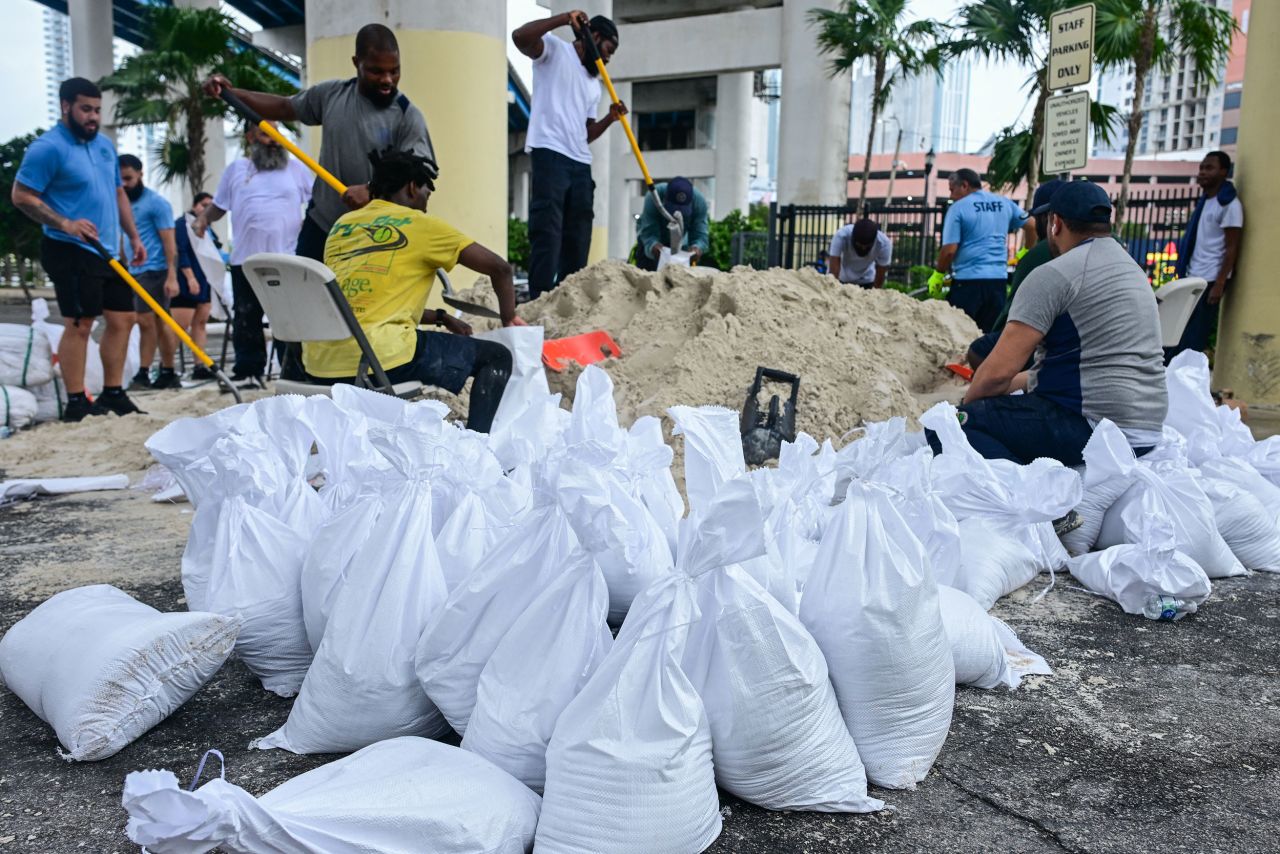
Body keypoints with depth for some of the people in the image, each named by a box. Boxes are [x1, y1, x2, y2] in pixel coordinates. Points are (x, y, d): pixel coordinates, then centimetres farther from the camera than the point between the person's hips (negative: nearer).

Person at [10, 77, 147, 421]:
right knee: (79, 324, -8)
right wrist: (65, 224, -22)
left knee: (122, 319, 8)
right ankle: (76, 403, -2)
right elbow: (21, 196, -12)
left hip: (108, 252, 8)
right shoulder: (48, 147, -9)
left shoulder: (105, 145, 14)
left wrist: (134, 237, 17)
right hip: (70, 252, -8)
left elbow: (118, 194, 22)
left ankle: (113, 394, 17)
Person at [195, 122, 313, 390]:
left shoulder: (296, 168, 9)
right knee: (246, 318, 5)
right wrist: (203, 219, 0)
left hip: (286, 258, -2)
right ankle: (247, 371, 13)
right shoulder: (236, 170, 13)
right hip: (245, 259, 2)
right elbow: (218, 205, 18)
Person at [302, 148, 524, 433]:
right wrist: (509, 320, 20)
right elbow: (499, 268, 3)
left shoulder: (343, 224, 21)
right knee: (497, 357, 6)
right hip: (377, 356, -7)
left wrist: (440, 318, 32)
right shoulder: (420, 224, 4)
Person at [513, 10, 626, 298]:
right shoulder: (554, 50, 7)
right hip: (550, 155, -8)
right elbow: (520, 37, -13)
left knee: (577, 243, 5)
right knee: (547, 236, -14)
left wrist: (609, 119, 10)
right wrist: (564, 18, -15)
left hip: (581, 164, 8)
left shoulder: (593, 86, 28)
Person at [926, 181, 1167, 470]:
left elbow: (999, 371, -15)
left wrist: (967, 403, 5)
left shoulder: (1054, 275, -10)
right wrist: (1017, 381, 32)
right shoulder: (1132, 269, 20)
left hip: (1091, 423, -10)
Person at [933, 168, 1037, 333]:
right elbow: (1031, 226, 17)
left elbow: (949, 250, -12)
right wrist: (1027, 254, 31)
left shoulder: (958, 208, -5)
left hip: (967, 279, -5)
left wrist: (938, 274, 1)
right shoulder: (1005, 203, 11)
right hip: (999, 278, 5)